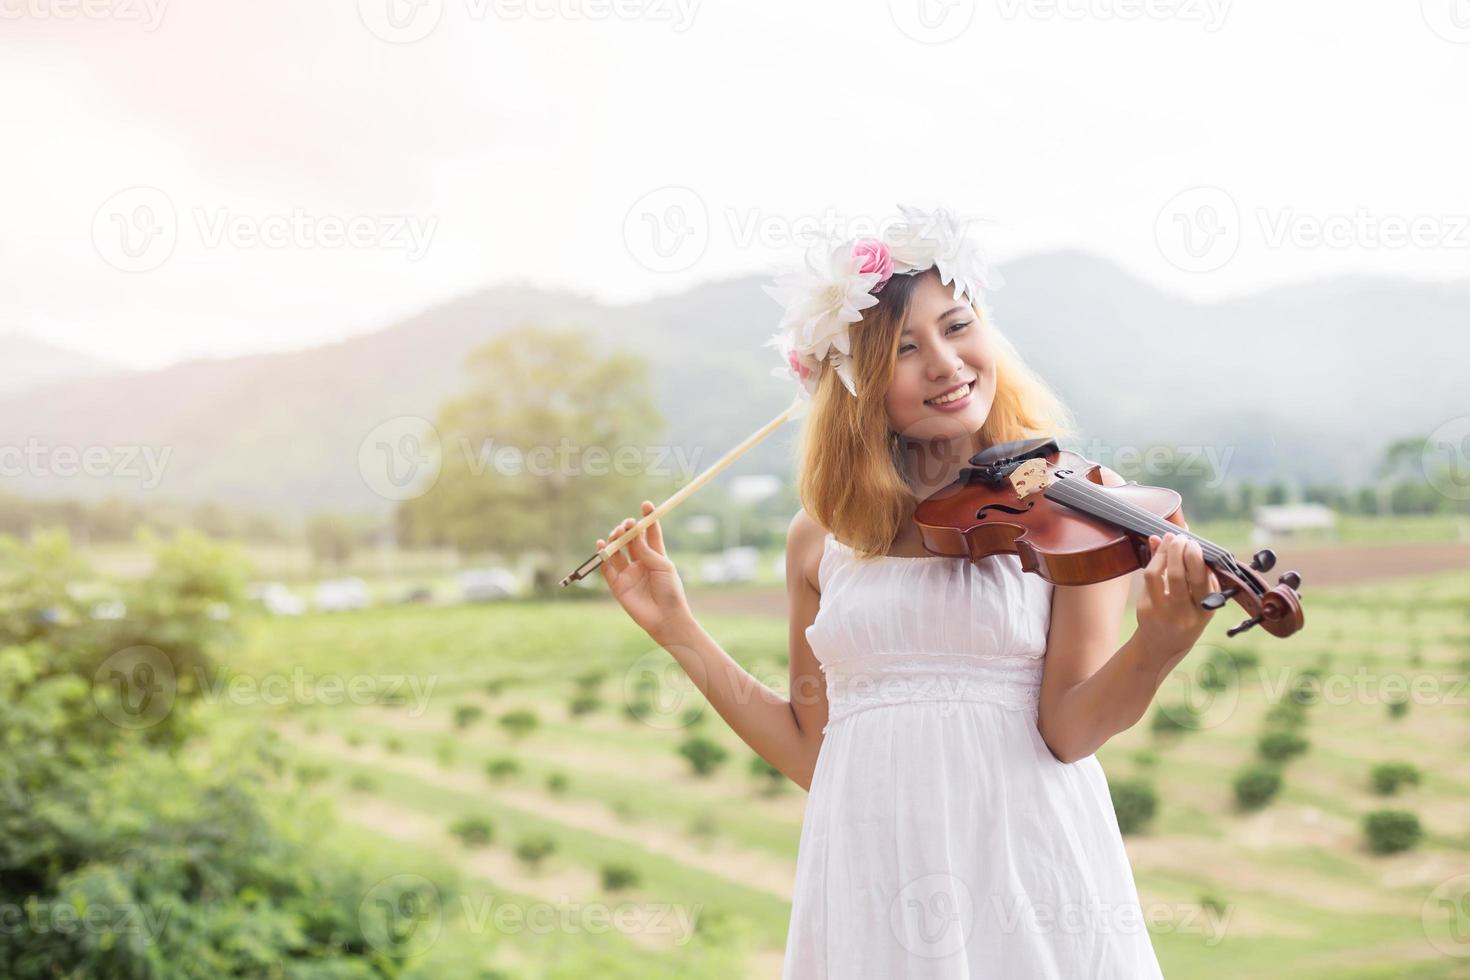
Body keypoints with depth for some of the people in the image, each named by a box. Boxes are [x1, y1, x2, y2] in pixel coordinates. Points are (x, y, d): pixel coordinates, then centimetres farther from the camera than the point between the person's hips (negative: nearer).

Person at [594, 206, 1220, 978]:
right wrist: (677, 631, 7)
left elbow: (1070, 730, -9)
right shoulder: (821, 537, 6)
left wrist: (1159, 643, -28)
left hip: (1023, 870, -2)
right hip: (869, 882, 3)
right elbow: (810, 750, 10)